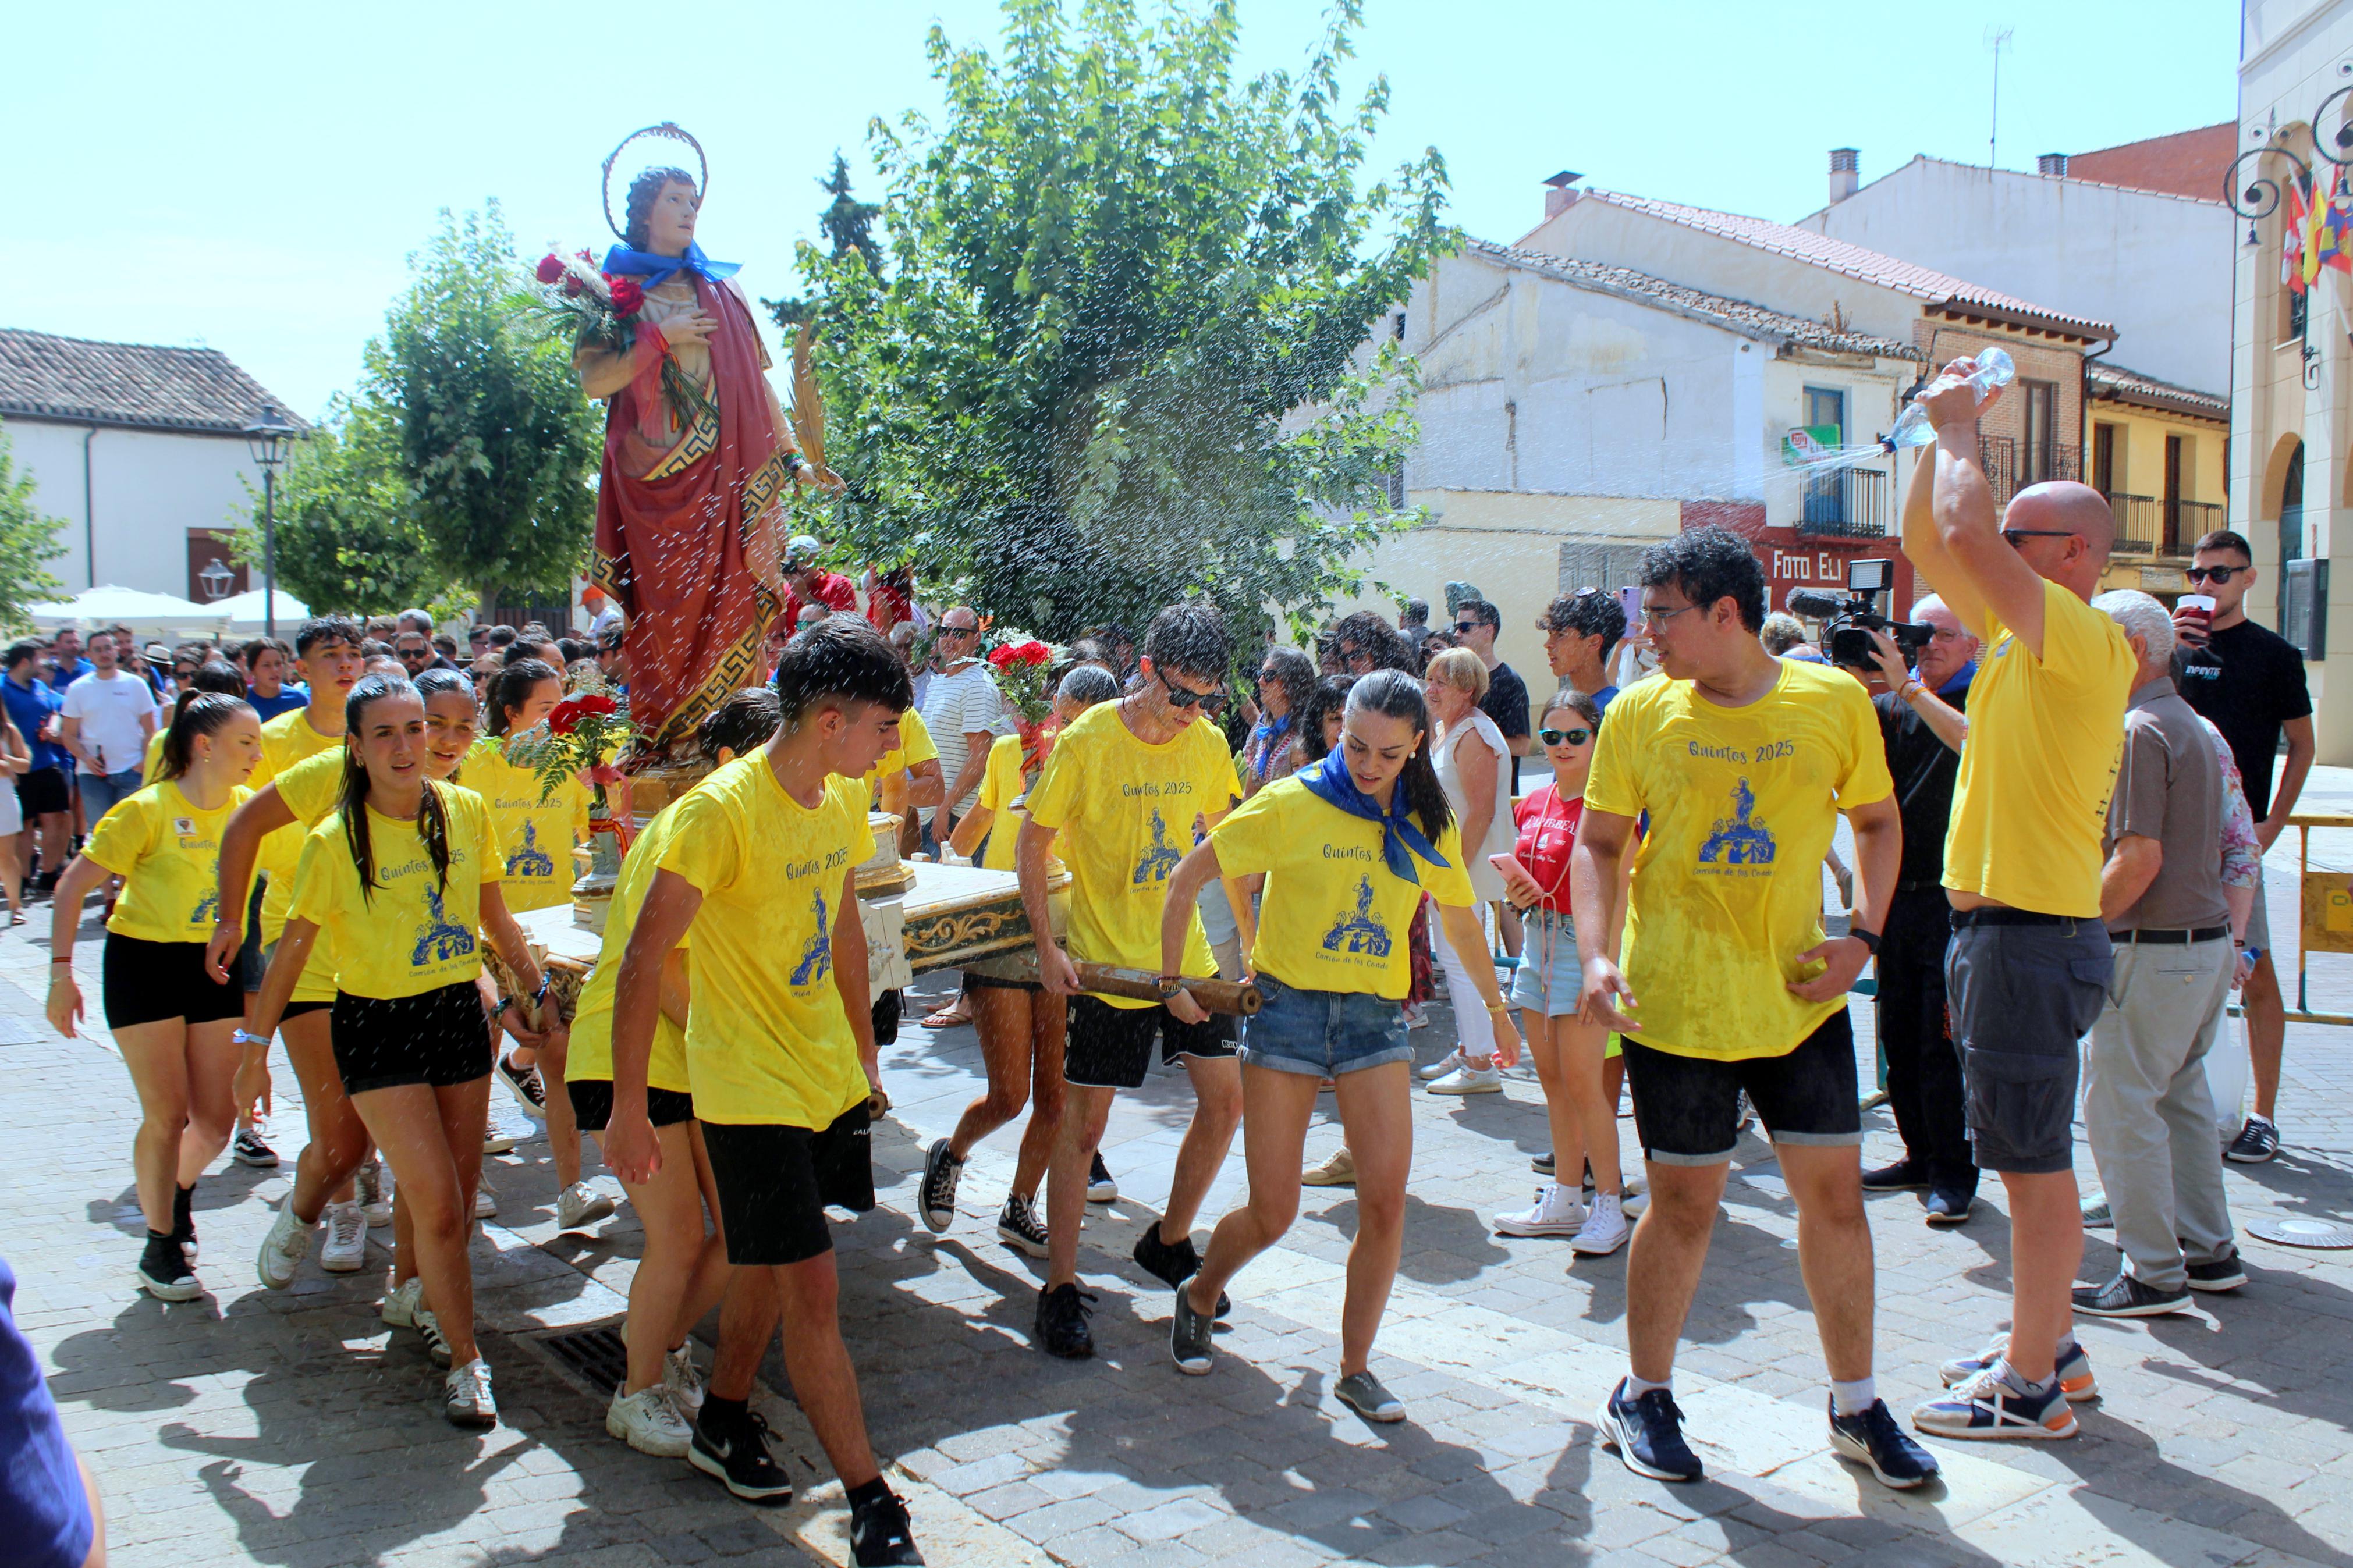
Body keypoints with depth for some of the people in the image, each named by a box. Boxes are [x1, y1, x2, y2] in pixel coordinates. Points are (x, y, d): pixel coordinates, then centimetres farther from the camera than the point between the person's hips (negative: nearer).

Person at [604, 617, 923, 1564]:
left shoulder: (842, 797, 2)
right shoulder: (723, 810, -22)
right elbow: (643, 961, -19)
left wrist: (865, 1049, 22)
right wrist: (628, 1111, -17)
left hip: (828, 1075, 8)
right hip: (750, 1087, -8)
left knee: (774, 1267, 20)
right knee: (814, 1291, -6)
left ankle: (724, 1421, 41)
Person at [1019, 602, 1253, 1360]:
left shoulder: (1208, 743, 0)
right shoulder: (1085, 742, -15)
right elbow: (1032, 845, -7)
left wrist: (1249, 940, 13)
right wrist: (1047, 947, -14)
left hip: (1189, 956, 5)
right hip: (1107, 963, -5)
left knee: (1226, 1098, 6)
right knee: (1083, 1125, 0)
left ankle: (1169, 1241, 28)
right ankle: (1060, 1288, 13)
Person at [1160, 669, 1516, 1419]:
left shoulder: (1429, 825, 6)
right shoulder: (1292, 804, -6)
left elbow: (1461, 919, 22)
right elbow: (1187, 878, -2)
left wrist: (1496, 1005, 29)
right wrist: (1173, 981, -2)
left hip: (1376, 1018, 3)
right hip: (1289, 1004, -3)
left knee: (1387, 1197, -11)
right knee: (1273, 1214, 0)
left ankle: (1356, 1367, 7)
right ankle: (1199, 1295, 31)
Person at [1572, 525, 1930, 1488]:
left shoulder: (1834, 704, -1)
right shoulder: (1640, 714, -2)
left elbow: (1878, 821, 12)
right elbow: (1598, 842, 4)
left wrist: (1863, 937, -2)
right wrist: (1596, 957, -10)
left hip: (1799, 996, 2)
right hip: (1676, 1002, -1)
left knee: (1835, 1192, 6)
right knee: (1685, 1201, 4)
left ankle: (1856, 1407, 24)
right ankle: (1642, 1399, 23)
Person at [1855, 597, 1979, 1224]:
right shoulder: (1891, 706, 12)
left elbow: (1973, 740, -24)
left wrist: (1906, 683, -26)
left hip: (1955, 898, -6)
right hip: (1896, 894, 6)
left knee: (1944, 1044, -5)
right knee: (1899, 1036, 12)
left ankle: (1955, 1172, 4)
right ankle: (1921, 1156, 25)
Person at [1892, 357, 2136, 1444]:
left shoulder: (2087, 643, -15)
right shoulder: (2017, 634, 12)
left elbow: (1965, 531, -25)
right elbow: (1929, 544, 20)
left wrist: (1960, 429, -10)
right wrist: (1942, 435, 12)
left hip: (2032, 934, -10)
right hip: (1993, 922, 10)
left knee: (2035, 1161, -3)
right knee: (2028, 1156, 17)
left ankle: (2031, 1390, 5)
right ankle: (2049, 1345, 30)